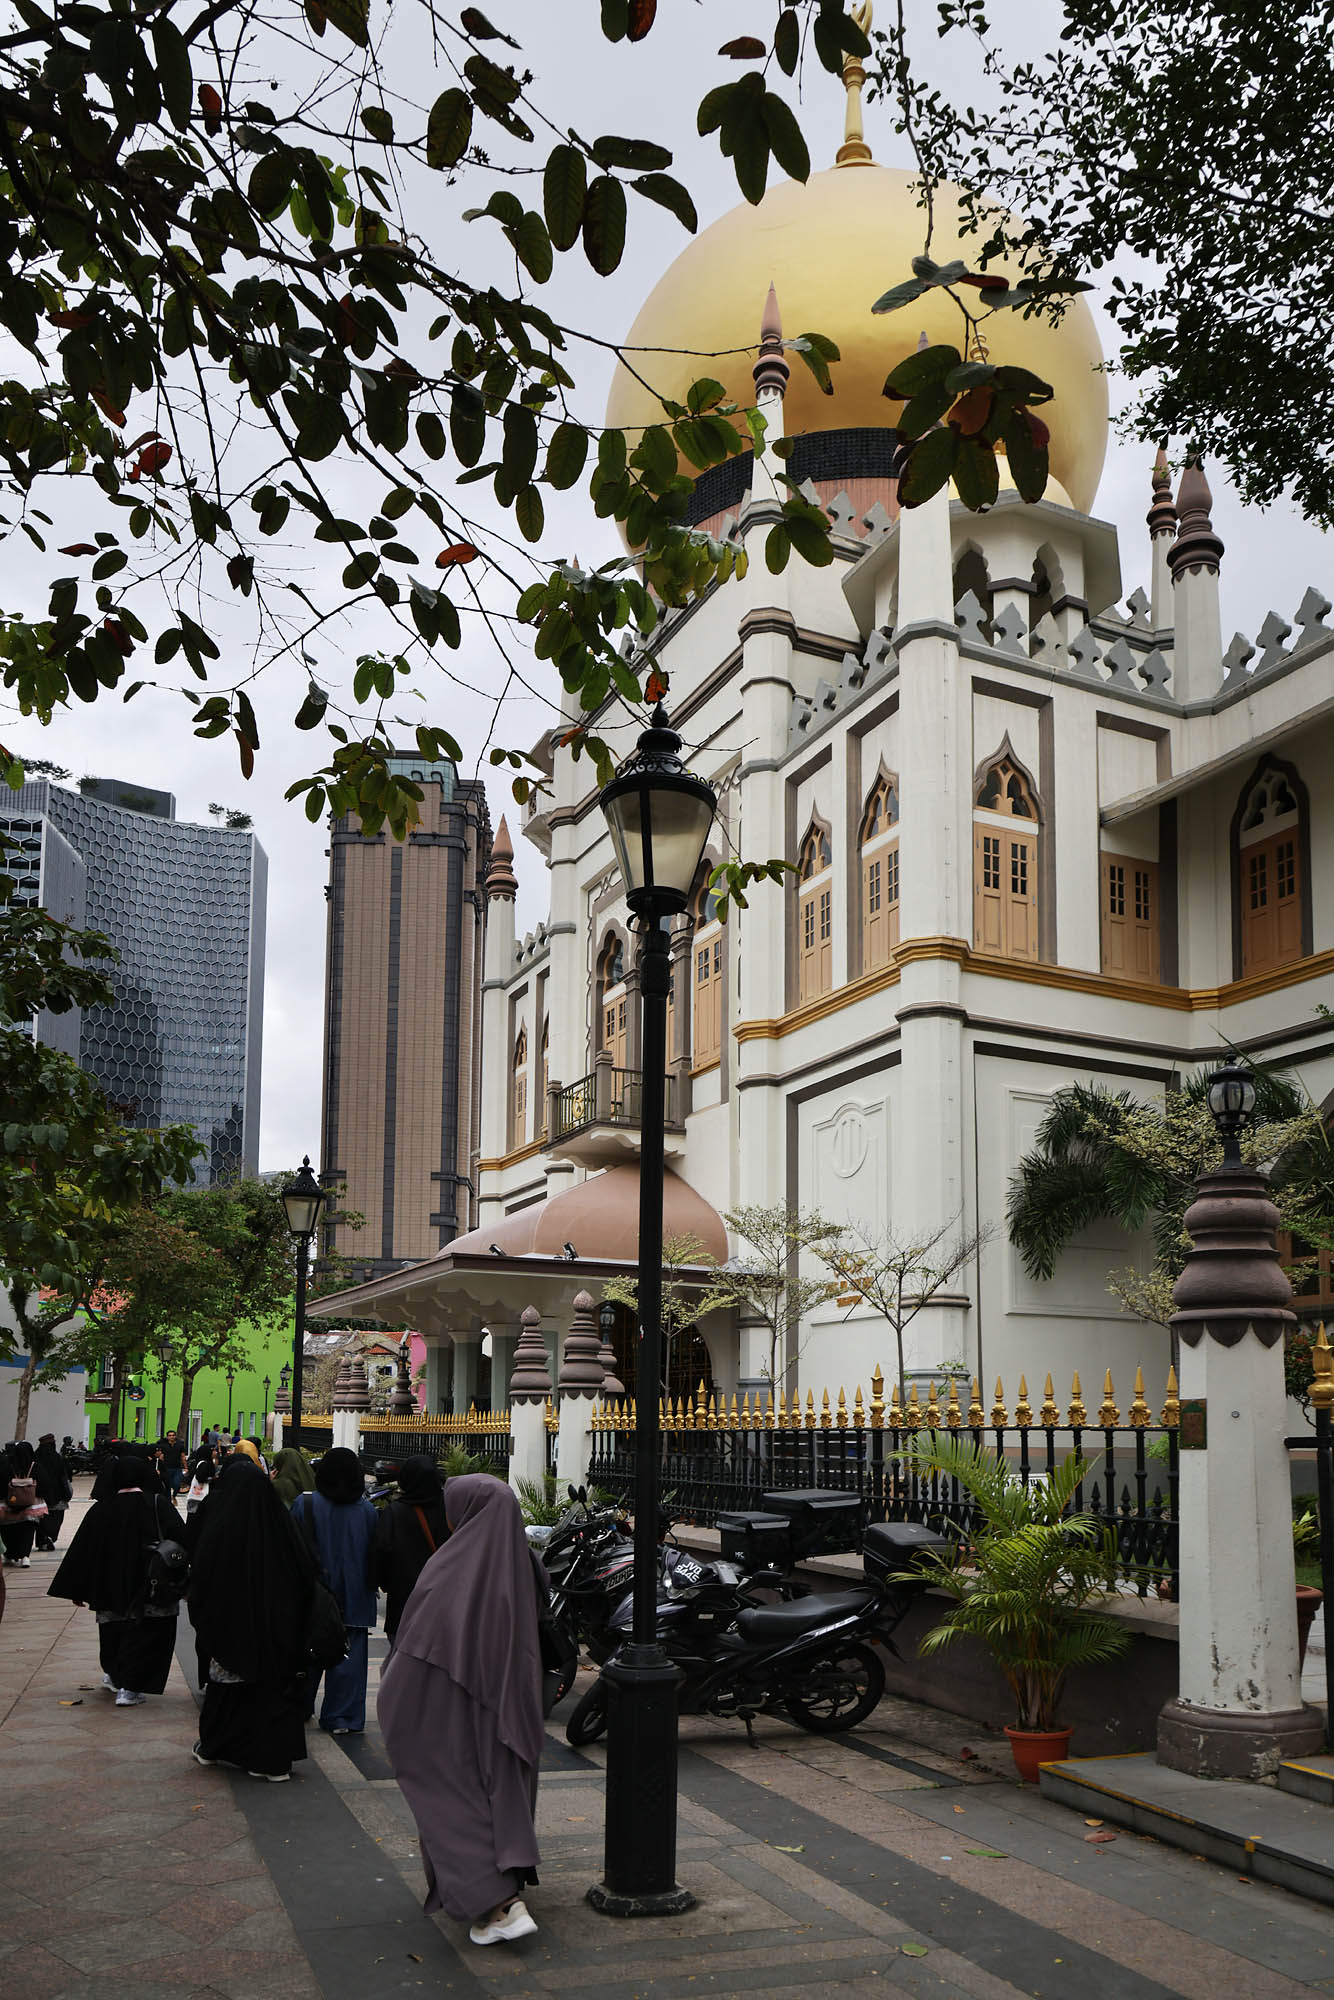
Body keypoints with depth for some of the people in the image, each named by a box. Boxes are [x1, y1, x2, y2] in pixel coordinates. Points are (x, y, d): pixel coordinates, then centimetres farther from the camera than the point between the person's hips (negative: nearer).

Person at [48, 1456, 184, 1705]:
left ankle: (113, 1675, 41)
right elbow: (181, 1538, -10)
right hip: (150, 1586, -3)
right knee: (144, 1632, 2)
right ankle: (129, 1687, -5)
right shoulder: (159, 1504, -8)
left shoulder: (100, 1509, -1)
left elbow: (81, 1551, 2)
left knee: (115, 1629, 22)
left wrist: (76, 1590, 10)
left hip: (110, 1588, 4)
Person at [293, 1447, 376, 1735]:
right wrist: (370, 1586, 14)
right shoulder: (366, 1510, -4)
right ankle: (345, 1719, 5)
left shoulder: (304, 1504, -10)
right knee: (349, 1654, 5)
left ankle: (299, 1709, 28)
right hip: (354, 1599, 0)